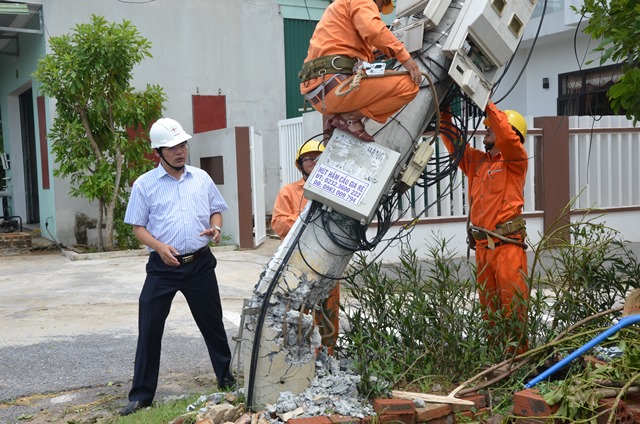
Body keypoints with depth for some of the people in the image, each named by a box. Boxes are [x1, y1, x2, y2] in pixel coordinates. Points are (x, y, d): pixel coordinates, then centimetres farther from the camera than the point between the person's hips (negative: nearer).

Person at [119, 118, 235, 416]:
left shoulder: (201, 178, 7)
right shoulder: (144, 185, -1)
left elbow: (216, 211, 15)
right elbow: (138, 227, 1)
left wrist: (216, 227, -8)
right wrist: (159, 246, -17)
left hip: (200, 264, 2)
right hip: (163, 267, -2)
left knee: (212, 323, 12)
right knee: (149, 328, 0)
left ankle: (226, 378, 29)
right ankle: (142, 393, 12)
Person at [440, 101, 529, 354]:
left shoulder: (515, 159, -1)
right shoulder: (477, 161, 17)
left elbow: (506, 135, -20)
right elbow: (453, 140, 18)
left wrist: (486, 104, -17)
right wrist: (444, 111, 8)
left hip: (507, 243, -7)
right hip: (481, 244, 7)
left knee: (513, 304, -6)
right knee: (488, 306, 11)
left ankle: (519, 352, -1)